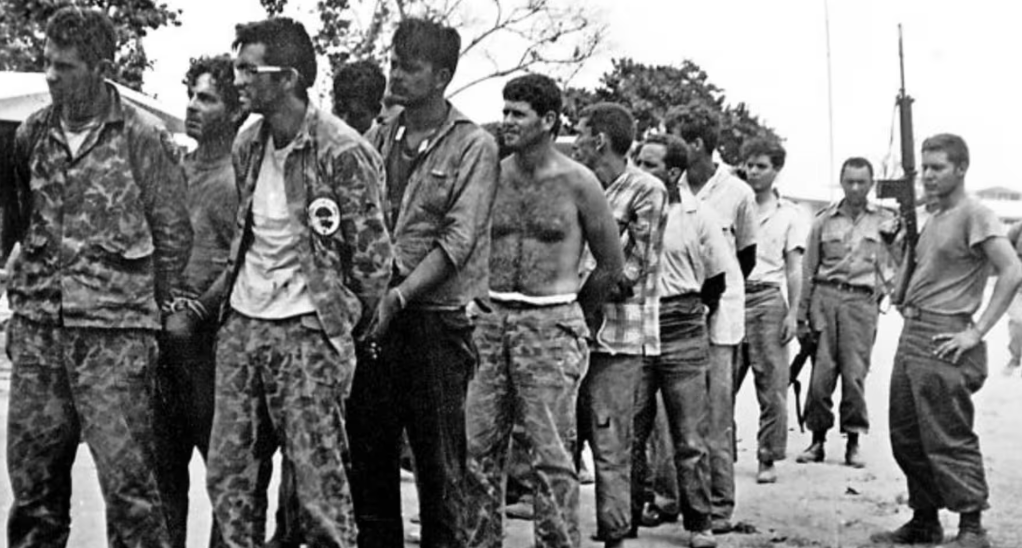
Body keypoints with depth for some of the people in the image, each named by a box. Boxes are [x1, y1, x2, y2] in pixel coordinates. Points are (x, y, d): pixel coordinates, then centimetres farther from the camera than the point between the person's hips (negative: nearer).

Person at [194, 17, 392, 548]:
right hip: (241, 325, 7)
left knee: (319, 484, -2)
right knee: (229, 477, 9)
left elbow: (372, 256, -8)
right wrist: (221, 290, 14)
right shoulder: (248, 144, 9)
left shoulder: (342, 152, -13)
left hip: (306, 332, -7)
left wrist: (342, 326, -1)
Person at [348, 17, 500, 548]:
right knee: (367, 457, 9)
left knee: (438, 465, 2)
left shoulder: (473, 146, -3)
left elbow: (457, 241, -12)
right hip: (377, 321, 5)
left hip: (437, 320, -4)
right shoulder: (378, 138, 11)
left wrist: (398, 296, -21)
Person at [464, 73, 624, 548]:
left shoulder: (577, 183, -3)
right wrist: (489, 309, 12)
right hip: (490, 321, 4)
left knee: (550, 456, -3)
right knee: (478, 452, 3)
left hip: (551, 328, -4)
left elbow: (611, 264, 6)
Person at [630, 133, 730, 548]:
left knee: (689, 438, 3)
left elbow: (717, 278, 10)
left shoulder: (697, 216, 1)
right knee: (629, 433, 5)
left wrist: (693, 311, 12)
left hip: (682, 333, -1)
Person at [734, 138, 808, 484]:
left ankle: (768, 459, 6)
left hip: (768, 299, -1)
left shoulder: (789, 214, 9)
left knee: (772, 387, -2)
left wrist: (792, 313, -3)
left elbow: (794, 268, 7)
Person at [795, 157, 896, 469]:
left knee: (855, 373, -6)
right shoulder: (824, 220, 11)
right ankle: (818, 439, 7)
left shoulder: (885, 221, 9)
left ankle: (853, 441, 5)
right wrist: (801, 317, 9)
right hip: (825, 295, 1)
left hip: (862, 300, -1)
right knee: (821, 372, -3)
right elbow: (808, 270, 12)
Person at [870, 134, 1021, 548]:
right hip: (912, 334, 9)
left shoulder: (974, 215, -9)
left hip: (944, 338, -9)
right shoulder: (933, 217, 18)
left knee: (949, 440, -7)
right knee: (906, 437, 12)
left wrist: (976, 332, -20)